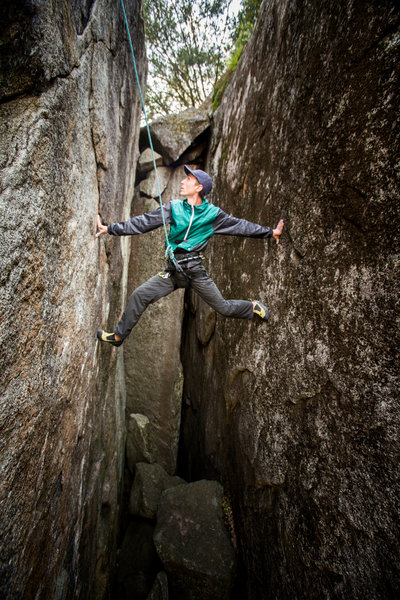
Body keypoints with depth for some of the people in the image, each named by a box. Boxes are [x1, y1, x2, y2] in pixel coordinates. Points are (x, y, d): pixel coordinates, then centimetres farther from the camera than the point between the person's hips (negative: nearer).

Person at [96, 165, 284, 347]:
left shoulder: (213, 214, -1)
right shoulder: (173, 208, 2)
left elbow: (240, 225, 7)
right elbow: (143, 222, 0)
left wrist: (271, 232, 9)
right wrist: (110, 229, -4)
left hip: (196, 270, -2)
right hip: (172, 270, 2)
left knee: (224, 307, 3)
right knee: (139, 295, -7)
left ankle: (254, 307, 34)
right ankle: (119, 336, 11)